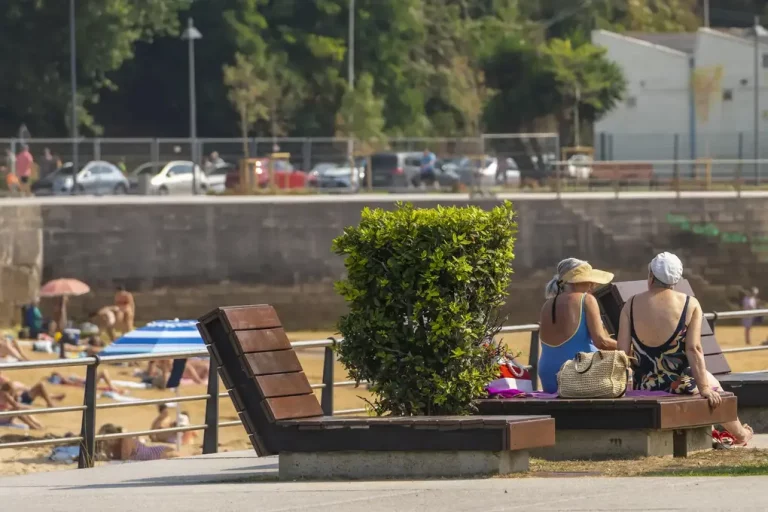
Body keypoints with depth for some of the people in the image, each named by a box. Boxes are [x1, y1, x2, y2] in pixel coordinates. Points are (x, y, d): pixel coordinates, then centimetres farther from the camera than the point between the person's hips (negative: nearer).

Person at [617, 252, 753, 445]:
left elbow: (622, 352, -7)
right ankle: (739, 433, 47)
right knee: (712, 385, 31)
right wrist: (703, 388, -13)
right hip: (680, 385, -3)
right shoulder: (690, 305, -9)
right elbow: (693, 349, -15)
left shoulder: (631, 306, -4)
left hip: (642, 386, 3)